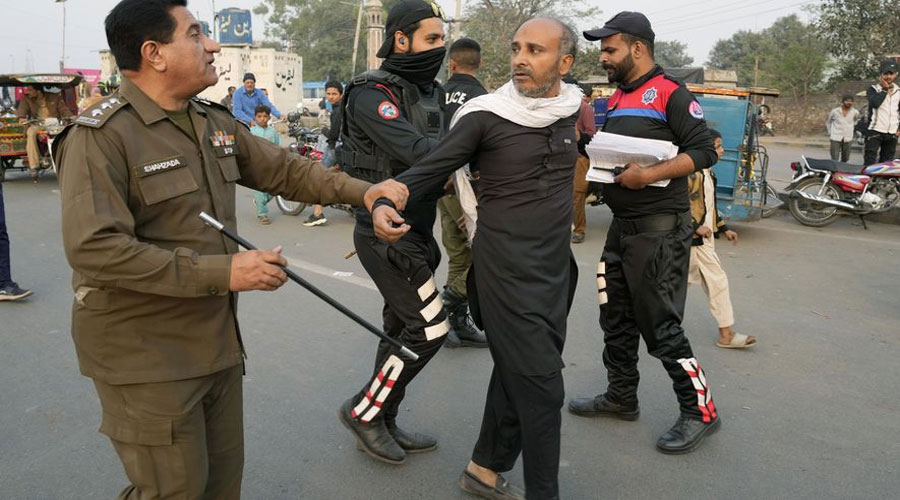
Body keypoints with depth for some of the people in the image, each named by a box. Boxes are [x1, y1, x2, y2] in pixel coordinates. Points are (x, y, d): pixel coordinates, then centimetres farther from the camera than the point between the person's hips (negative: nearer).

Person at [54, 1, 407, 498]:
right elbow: (95, 250, -26)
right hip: (146, 357, -7)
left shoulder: (215, 123, 7)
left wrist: (362, 191, 4)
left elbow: (284, 169, 15)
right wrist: (223, 272, -27)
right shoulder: (100, 136, -17)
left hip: (216, 341, 7)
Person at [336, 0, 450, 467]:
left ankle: (382, 422, 28)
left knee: (402, 327, 14)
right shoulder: (372, 94, -14)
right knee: (429, 327, -8)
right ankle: (363, 410, 10)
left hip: (414, 231, 9)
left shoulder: (429, 92, 13)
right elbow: (415, 150, -28)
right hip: (386, 233, -9)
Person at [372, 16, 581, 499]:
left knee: (518, 374, 15)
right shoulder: (485, 115, -11)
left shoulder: (572, 107, 5)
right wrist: (386, 203, -27)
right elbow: (430, 169, -13)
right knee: (540, 383, -4)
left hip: (557, 266, 6)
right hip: (507, 268, -6)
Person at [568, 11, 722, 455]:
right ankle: (621, 397, 31)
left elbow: (703, 150, -16)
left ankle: (700, 411, 11)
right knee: (616, 317, 15)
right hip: (622, 225, 9)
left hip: (659, 229, -9)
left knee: (660, 324, -5)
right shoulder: (617, 98, 15)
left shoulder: (670, 93, -10)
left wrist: (650, 174, -26)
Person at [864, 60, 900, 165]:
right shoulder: (873, 89, 0)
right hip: (875, 132, -5)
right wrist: (885, 89, -12)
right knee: (870, 161, -10)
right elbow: (875, 103, -21)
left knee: (886, 163, 7)